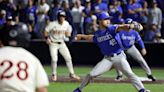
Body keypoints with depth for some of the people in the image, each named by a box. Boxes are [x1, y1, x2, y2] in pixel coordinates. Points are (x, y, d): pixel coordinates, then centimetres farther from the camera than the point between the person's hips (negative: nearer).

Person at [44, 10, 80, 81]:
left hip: (62, 43, 4)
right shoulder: (53, 24, -18)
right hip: (53, 44, -4)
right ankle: (54, 75, 6)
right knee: (54, 59, -13)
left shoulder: (66, 24, -4)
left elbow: (67, 33, 8)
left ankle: (72, 74, 11)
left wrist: (68, 34, -15)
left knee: (68, 58, 0)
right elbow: (46, 31, -10)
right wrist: (47, 39, -23)